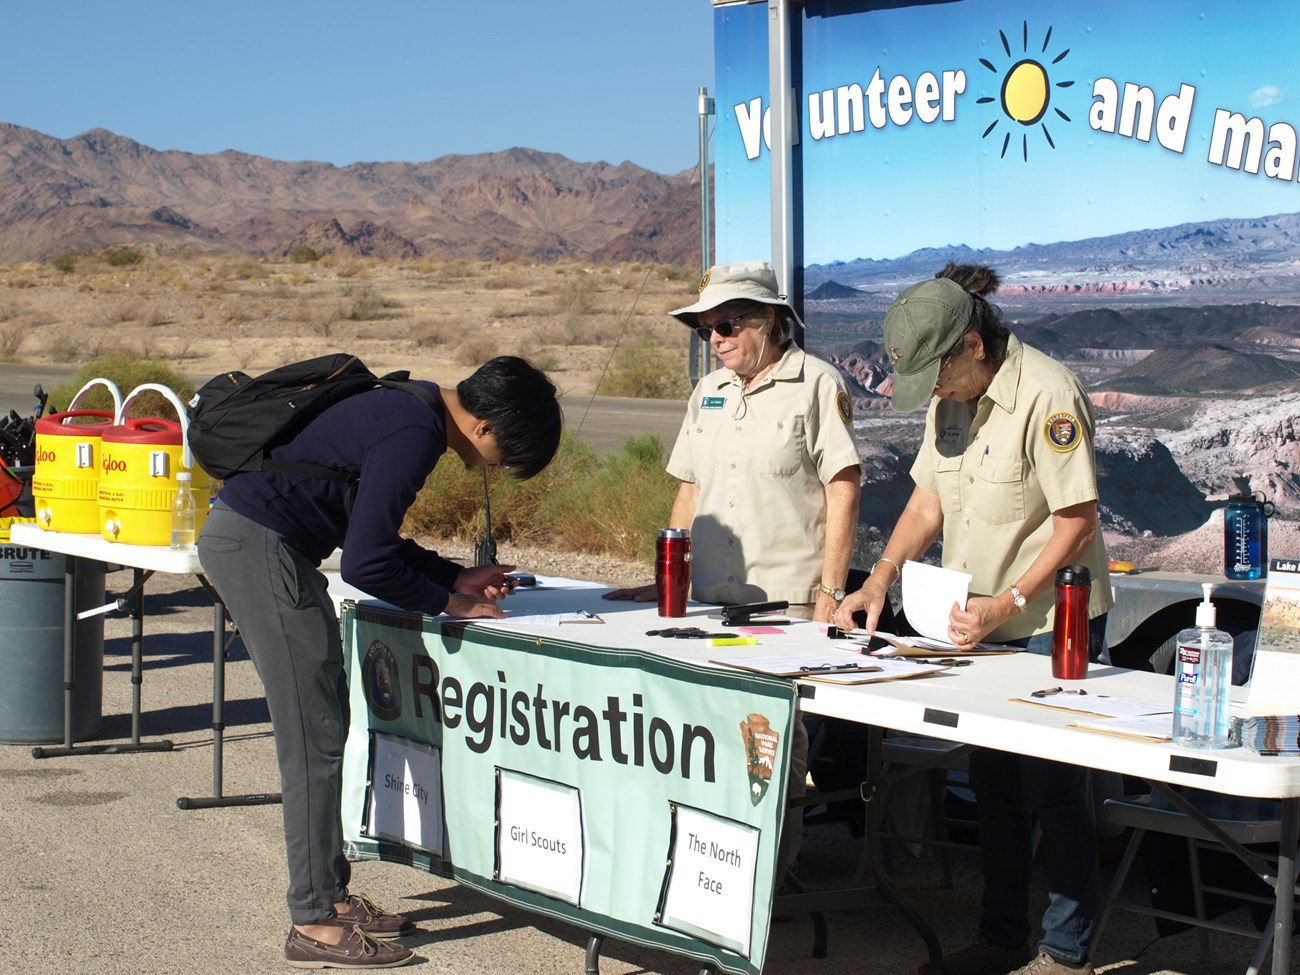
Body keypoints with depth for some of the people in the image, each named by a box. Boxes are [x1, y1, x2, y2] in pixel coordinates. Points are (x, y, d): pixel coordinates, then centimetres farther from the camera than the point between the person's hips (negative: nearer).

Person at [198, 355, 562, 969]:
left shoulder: (411, 411, 12)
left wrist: (455, 577, 14)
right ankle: (314, 924, -2)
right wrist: (448, 602, -6)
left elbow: (370, 534, 20)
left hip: (240, 537, 11)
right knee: (315, 735, -7)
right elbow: (366, 564, -20)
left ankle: (330, 894, 21)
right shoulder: (415, 434, -19)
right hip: (258, 545, -11)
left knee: (318, 727, 14)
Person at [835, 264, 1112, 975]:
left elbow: (1076, 520, -19)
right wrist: (881, 578, 2)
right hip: (980, 624, 8)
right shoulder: (950, 395, 5)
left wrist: (1009, 603, -23)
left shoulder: (1046, 396, -19)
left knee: (1052, 789, -1)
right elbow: (930, 497, 14)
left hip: (1050, 627, -8)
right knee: (992, 786, 14)